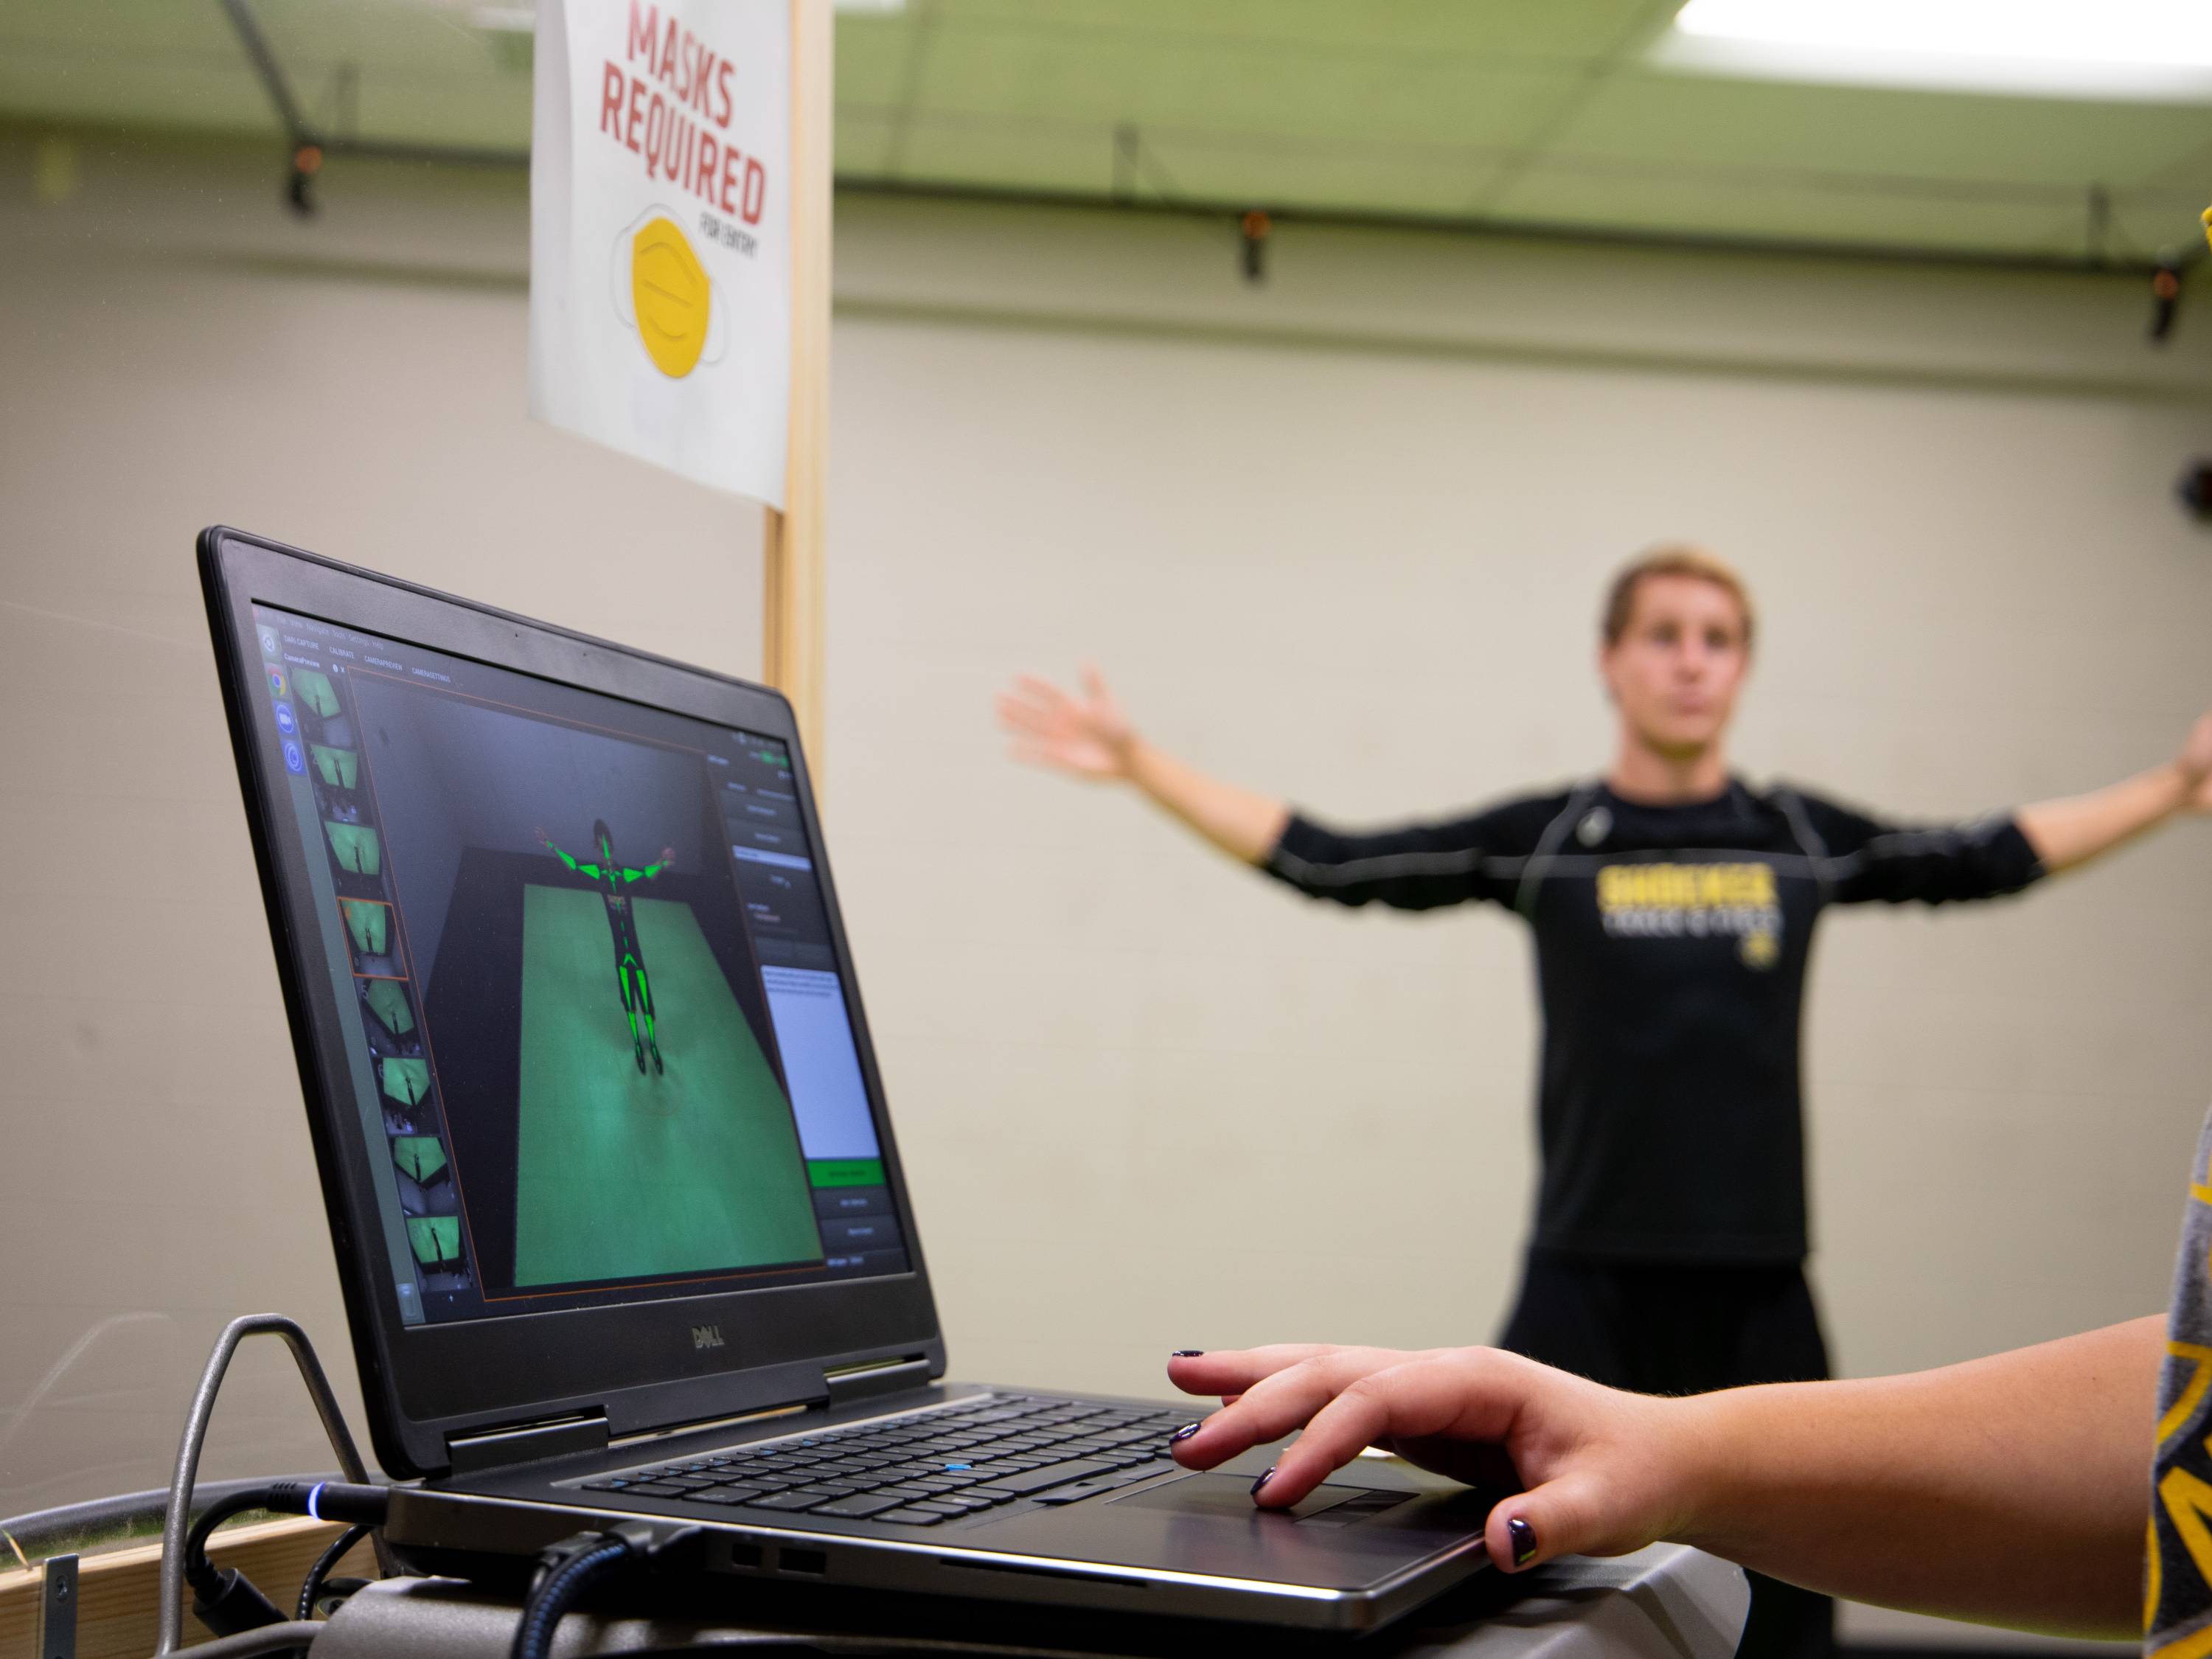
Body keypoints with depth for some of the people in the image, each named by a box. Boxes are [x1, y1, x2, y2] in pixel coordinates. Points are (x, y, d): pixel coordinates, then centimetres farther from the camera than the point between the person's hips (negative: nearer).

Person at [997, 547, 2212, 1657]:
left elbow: (1991, 860, 18)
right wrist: (1142, 767, -1)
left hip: (1758, 1290, 2)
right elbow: (1330, 864, 1)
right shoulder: (1542, 840, 1)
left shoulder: (1801, 837, 7)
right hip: (1589, 1286, -2)